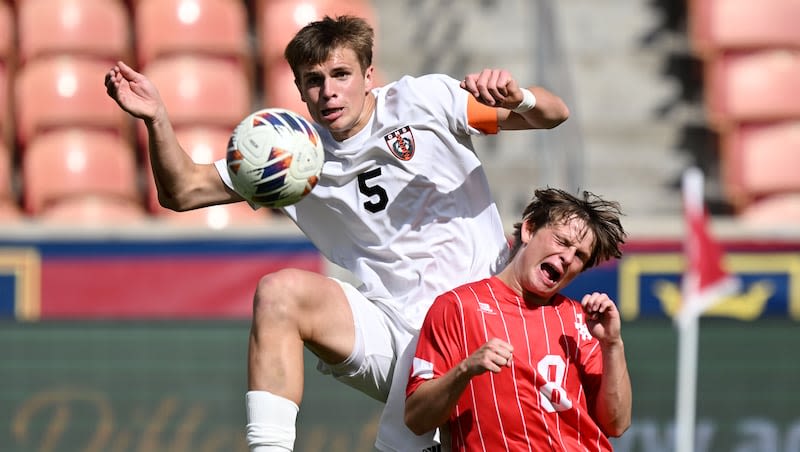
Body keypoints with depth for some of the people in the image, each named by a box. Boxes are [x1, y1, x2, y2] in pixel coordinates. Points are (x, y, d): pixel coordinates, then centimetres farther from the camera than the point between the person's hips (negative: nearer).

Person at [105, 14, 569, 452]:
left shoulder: (423, 100, 0)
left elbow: (553, 114, 0)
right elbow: (184, 190, 10)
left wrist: (517, 97, -23)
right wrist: (157, 120, -8)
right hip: (393, 331, 4)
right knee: (280, 291, -21)